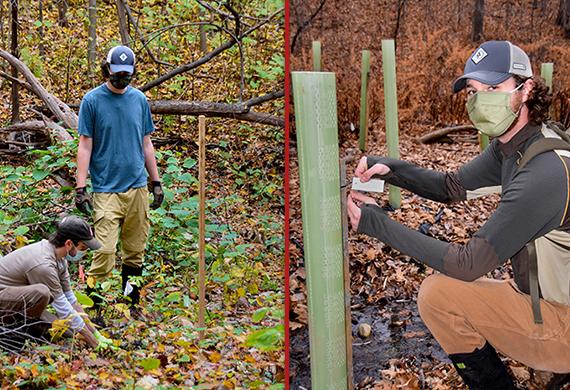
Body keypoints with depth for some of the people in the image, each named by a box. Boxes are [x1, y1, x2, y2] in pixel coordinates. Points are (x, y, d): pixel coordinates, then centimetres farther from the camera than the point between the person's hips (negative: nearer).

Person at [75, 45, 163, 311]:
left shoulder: (139, 99, 10)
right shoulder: (92, 100, -2)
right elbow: (85, 146, -3)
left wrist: (156, 182, 14)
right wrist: (80, 188, -8)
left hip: (138, 188, 4)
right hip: (106, 189, -4)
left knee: (135, 250, 9)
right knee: (105, 250, -11)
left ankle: (131, 296, 23)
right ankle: (93, 300, 2)